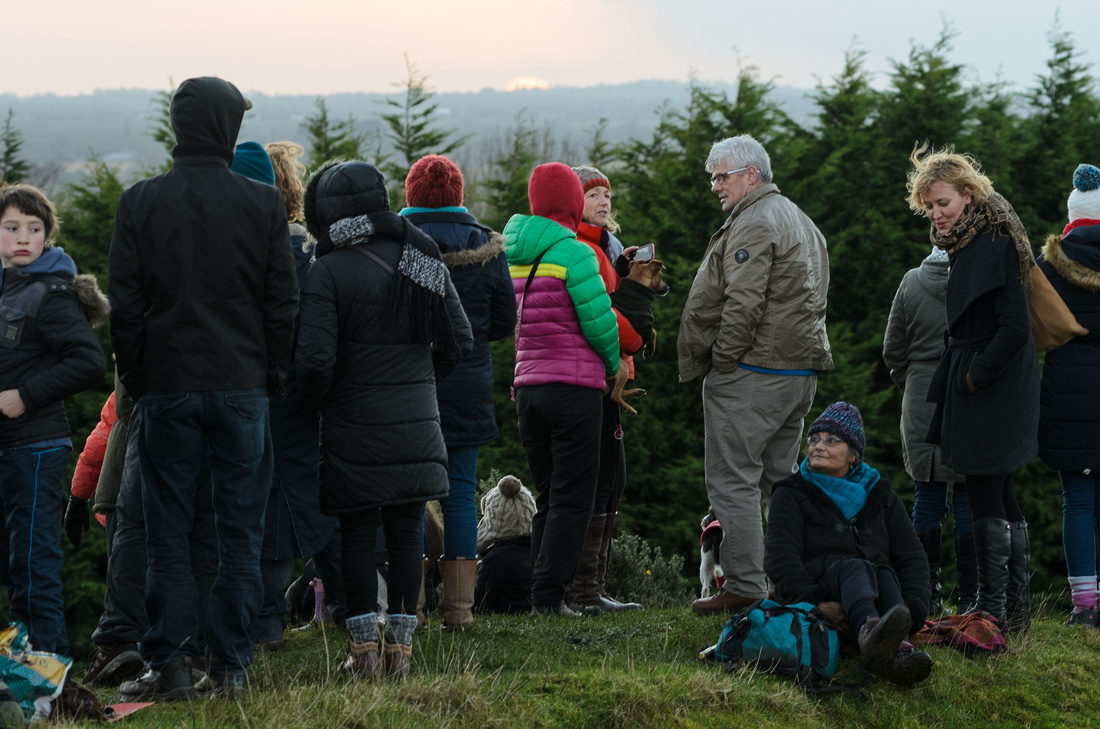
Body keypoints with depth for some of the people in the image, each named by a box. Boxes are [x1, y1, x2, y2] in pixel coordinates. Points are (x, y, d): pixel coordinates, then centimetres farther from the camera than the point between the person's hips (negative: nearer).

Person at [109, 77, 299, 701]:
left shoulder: (141, 202, -2)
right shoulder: (263, 203, -2)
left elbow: (124, 303, -1)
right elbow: (283, 301, 0)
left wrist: (136, 378, 8)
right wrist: (273, 375, 10)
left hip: (167, 386, 0)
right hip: (242, 386, 0)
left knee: (169, 530, 6)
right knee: (241, 529, 5)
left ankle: (171, 665, 4)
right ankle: (229, 667, 5)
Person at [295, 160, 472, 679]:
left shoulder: (329, 272, -11)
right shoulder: (421, 259, 5)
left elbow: (315, 360, -16)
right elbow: (459, 340, 8)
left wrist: (316, 403, 3)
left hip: (355, 427, -4)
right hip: (416, 425, 4)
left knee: (357, 534, 4)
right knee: (405, 533, 8)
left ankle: (364, 649, 5)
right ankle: (400, 646, 10)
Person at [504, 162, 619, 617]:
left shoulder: (511, 256, 10)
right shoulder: (573, 254, -11)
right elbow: (599, 322, -10)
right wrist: (613, 366, 6)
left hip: (528, 386, 7)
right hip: (575, 386, -7)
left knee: (548, 496, 14)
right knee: (572, 498, -2)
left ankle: (540, 593, 12)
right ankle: (549, 595, -7)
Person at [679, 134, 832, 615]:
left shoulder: (753, 224, -12)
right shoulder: (803, 223, 21)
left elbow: (743, 304, -21)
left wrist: (721, 360, -11)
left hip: (752, 374, -10)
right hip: (802, 370, 10)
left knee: (733, 483, -7)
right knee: (779, 480, 14)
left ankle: (744, 589, -9)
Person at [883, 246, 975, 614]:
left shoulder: (911, 282, 1)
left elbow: (892, 350, 6)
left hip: (922, 401, 2)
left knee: (927, 497, 9)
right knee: (968, 499, 2)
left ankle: (928, 593, 10)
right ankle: (969, 596, 3)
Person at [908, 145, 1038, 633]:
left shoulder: (995, 245, -17)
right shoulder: (968, 244, 14)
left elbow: (1016, 328, -21)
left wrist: (974, 376, -16)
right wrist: (960, 374, 14)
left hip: (994, 389, -10)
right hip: (977, 383, 10)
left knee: (984, 496, -7)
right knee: (1000, 498, 13)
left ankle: (993, 611, -3)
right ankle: (1016, 609, 19)